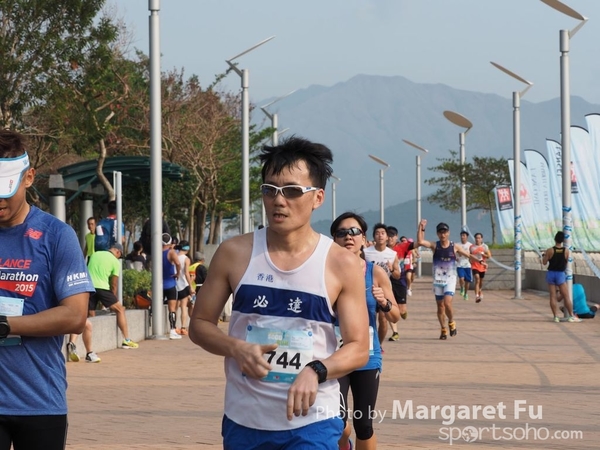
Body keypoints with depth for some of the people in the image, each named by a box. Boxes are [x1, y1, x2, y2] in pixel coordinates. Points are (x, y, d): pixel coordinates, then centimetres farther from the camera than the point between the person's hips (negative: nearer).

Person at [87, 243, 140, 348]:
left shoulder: (95, 254, 17)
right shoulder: (115, 262, 4)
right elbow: (114, 284, 7)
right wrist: (113, 299, 20)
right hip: (102, 287, -4)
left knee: (90, 315, 15)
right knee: (120, 309, 9)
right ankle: (126, 340, 7)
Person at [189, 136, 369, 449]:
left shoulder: (342, 265, -4)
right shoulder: (234, 253, -1)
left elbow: (358, 348, -2)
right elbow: (199, 324, 7)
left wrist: (315, 371, -21)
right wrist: (236, 348, -14)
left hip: (312, 424, -2)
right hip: (243, 421, 2)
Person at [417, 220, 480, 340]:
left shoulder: (454, 247, -1)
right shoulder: (435, 246, -2)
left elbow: (469, 255, 6)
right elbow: (420, 242, -17)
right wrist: (421, 228, -23)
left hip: (450, 279, -1)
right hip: (438, 280, 2)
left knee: (447, 303, -19)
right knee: (440, 306, 7)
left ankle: (451, 322, 8)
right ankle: (443, 330, 19)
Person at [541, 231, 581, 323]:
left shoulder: (550, 251, -10)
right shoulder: (566, 251, -8)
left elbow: (544, 263, -4)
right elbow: (568, 261, 0)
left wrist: (544, 256, 14)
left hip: (551, 273, 0)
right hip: (561, 274, 0)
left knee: (553, 296, 4)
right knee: (566, 296, 4)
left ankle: (556, 316, 1)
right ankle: (571, 316, 4)